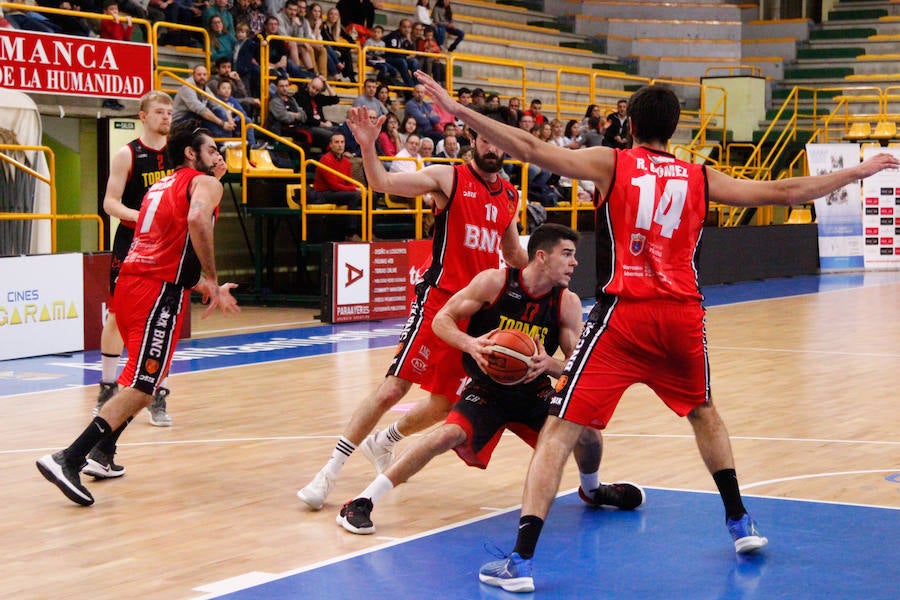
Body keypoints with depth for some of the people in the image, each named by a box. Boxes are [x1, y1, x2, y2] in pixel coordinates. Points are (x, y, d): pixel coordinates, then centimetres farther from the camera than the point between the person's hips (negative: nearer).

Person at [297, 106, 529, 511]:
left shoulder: (510, 197, 13)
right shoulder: (448, 178, -4)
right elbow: (383, 183, -15)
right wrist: (368, 147, -31)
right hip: (437, 301, -6)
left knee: (446, 403, 10)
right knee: (392, 389, -13)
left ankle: (382, 441, 36)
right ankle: (331, 471, -5)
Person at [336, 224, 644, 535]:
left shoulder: (567, 303, -10)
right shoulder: (494, 282, -17)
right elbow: (441, 319, -11)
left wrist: (549, 364, -31)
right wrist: (471, 344, -30)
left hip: (534, 393, 3)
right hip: (486, 391, -3)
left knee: (588, 434, -12)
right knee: (448, 435, -29)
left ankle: (592, 490, 27)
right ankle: (361, 503, -23)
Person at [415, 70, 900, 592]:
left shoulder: (610, 163, 4)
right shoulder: (701, 178, 11)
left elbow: (531, 149, -6)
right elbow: (785, 192, 17)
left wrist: (459, 111, -4)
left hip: (625, 315, -3)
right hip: (684, 315, 3)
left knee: (560, 431, -2)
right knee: (703, 411, 31)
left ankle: (522, 561, -12)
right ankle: (742, 524, 38)